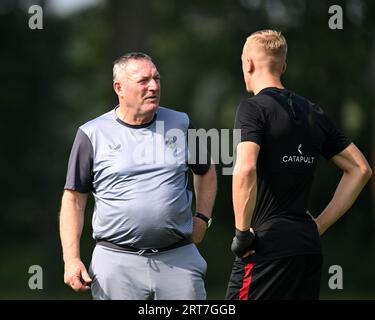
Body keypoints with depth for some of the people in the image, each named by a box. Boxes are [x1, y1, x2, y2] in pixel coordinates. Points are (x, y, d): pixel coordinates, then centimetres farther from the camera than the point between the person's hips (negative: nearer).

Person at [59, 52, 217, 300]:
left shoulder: (181, 125, 10)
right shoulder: (92, 134, 1)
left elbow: (206, 171, 27)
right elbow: (74, 198, 3)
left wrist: (203, 217, 13)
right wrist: (72, 259, -5)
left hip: (179, 259, 2)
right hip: (117, 261, -2)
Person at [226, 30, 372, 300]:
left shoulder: (253, 108, -6)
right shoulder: (313, 113, 15)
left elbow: (245, 171, -22)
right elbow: (361, 169, 19)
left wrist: (242, 232, -12)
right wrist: (319, 225, 17)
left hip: (268, 246, -7)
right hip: (310, 245, 7)